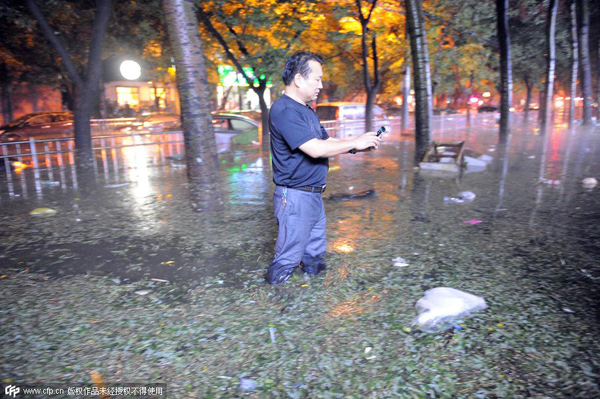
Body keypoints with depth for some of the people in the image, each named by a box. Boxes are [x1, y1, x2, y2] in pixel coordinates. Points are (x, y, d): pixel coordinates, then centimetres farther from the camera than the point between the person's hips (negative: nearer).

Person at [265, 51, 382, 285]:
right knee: (287, 260, 0)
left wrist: (359, 144, 2)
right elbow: (316, 149, -25)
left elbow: (327, 141, 18)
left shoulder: (307, 111, 17)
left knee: (315, 260, 19)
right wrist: (355, 143, -14)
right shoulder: (284, 110, -17)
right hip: (295, 197, -10)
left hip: (314, 195, 10)